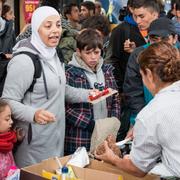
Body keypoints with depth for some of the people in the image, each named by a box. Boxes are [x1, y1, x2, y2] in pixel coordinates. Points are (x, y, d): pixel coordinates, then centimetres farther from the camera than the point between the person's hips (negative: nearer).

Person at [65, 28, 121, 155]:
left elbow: (116, 100, 14)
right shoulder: (71, 73, -9)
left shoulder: (107, 71, 9)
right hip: (79, 140, -5)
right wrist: (91, 125, -17)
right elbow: (66, 108, -14)